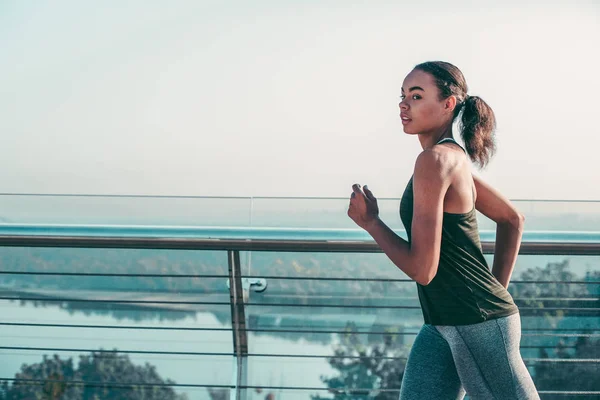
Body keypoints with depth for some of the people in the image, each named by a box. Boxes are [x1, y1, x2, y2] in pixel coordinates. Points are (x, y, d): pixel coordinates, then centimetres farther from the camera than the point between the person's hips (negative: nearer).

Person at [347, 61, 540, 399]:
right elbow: (513, 220, 21)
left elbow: (422, 269, -22)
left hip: (478, 324, -9)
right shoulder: (455, 156, 10)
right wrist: (496, 291, 20)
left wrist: (370, 221, -9)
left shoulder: (435, 160, -18)